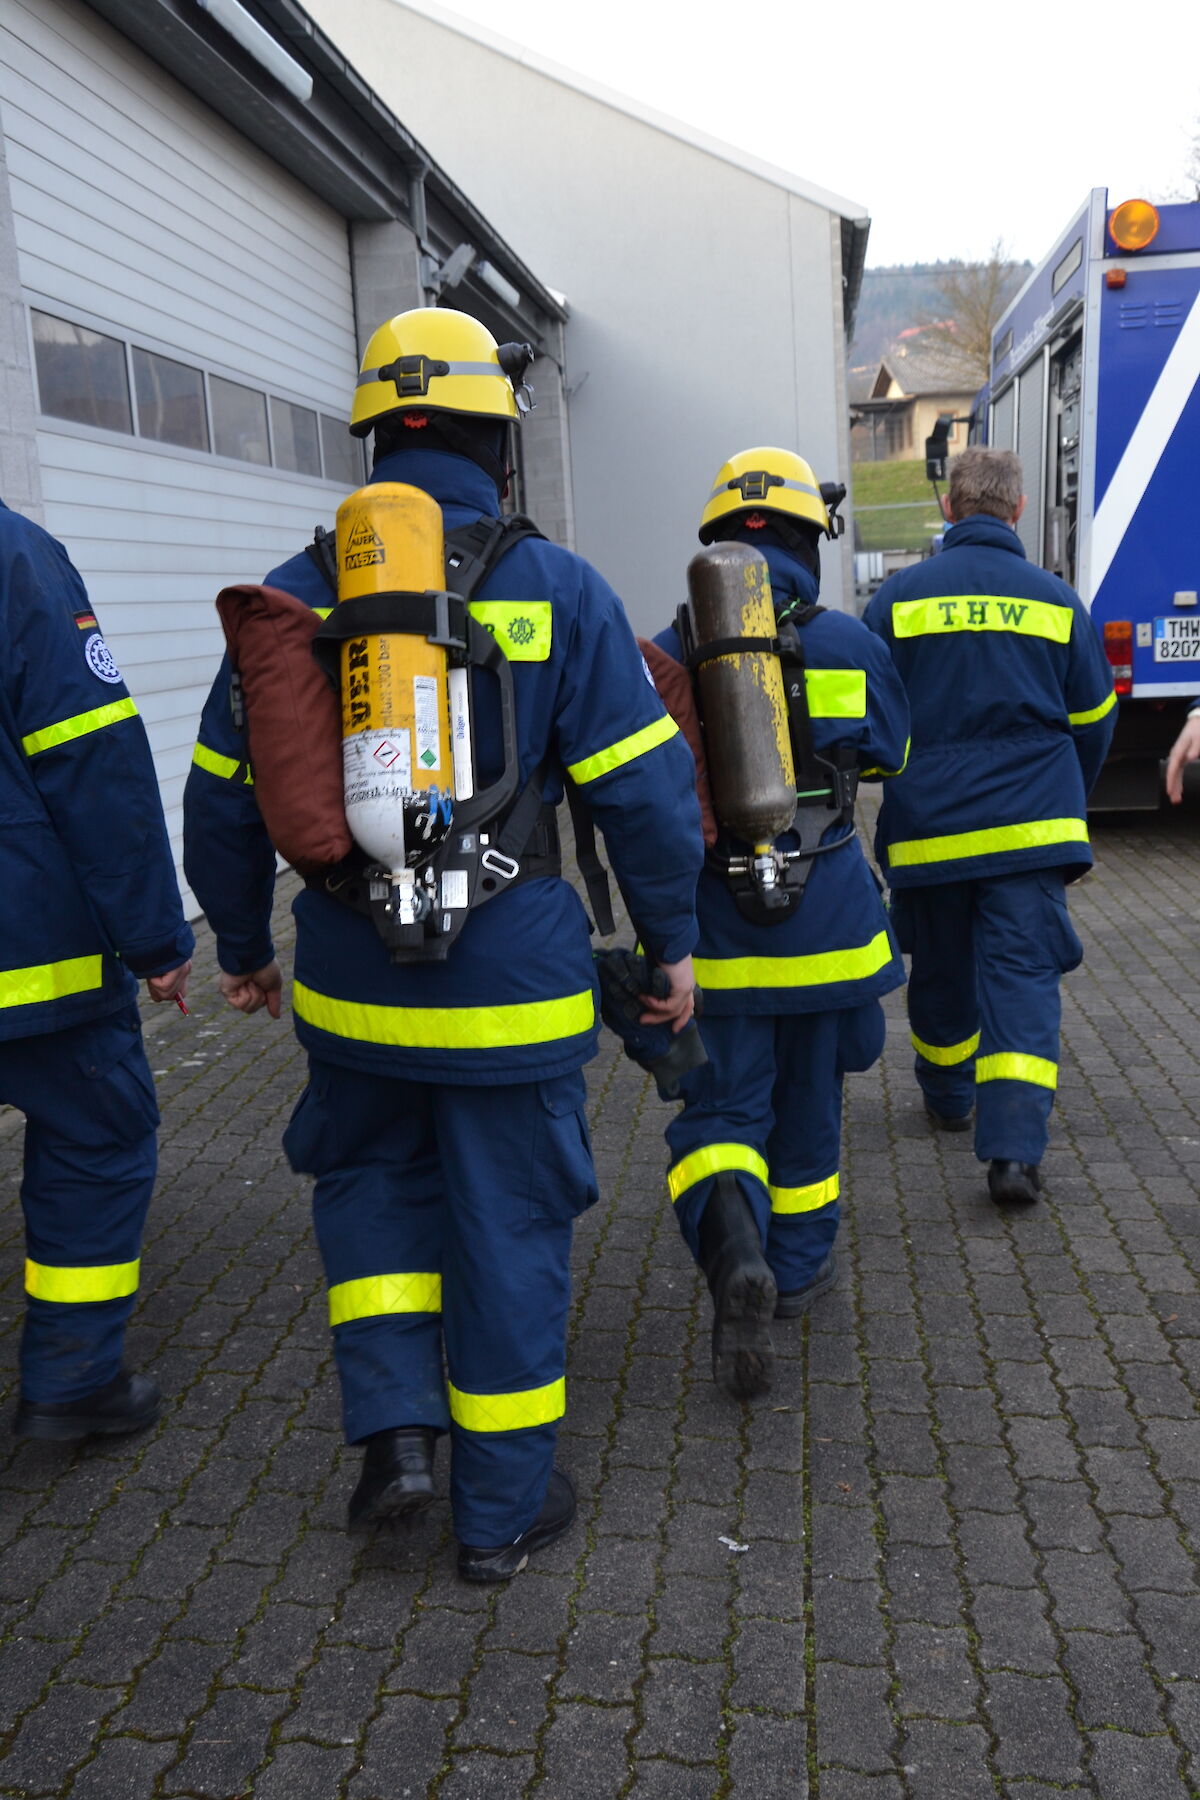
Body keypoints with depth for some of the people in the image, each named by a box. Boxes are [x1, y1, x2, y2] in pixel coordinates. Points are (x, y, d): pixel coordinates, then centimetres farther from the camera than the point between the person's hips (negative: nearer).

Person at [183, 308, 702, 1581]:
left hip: (353, 989, 2)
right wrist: (671, 939, 6)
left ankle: (393, 1427, 17)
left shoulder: (297, 593, 1)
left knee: (369, 1180, 26)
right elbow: (644, 788, -7)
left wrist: (242, 945, 19)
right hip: (510, 990, -2)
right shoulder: (558, 591, -6)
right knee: (506, 1229, 11)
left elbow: (224, 795, 6)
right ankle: (503, 1508, 25)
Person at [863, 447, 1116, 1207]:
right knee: (1023, 977, 0)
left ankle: (950, 1101, 37)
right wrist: (1066, 805, 28)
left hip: (928, 827, 1)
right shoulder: (1056, 600, 4)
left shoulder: (900, 596, 0)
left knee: (943, 971, 17)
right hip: (1033, 828, 0)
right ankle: (1014, 1149, -11)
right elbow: (1093, 720, 11)